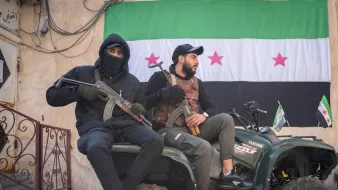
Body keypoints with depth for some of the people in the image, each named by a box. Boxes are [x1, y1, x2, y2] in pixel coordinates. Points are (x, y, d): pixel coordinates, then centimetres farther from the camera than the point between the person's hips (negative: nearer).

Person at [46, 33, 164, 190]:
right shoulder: (82, 73, 10)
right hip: (96, 127, -3)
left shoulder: (132, 81, 18)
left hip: (126, 126, 4)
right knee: (96, 148, -41)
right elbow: (52, 96, 8)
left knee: (156, 141, -28)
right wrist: (80, 91, -8)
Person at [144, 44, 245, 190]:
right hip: (169, 129, -6)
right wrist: (163, 94, -22)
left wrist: (203, 116, -7)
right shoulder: (160, 77, 1)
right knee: (203, 147, -33)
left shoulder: (196, 82, 18)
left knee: (226, 119, -14)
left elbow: (211, 107, 16)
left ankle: (227, 173, -20)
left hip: (192, 128, 7)